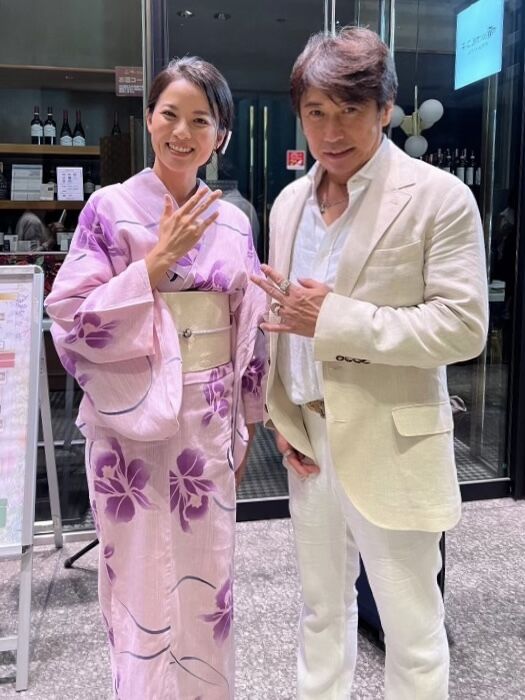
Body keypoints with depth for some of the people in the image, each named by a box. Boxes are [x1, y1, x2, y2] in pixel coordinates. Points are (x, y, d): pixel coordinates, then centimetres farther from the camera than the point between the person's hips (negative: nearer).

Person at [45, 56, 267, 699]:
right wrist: (158, 259, -19)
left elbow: (248, 328, 11)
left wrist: (247, 423, 11)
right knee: (143, 578, 9)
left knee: (206, 573, 17)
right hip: (134, 418, -4)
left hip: (211, 419, 4)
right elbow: (72, 316, -13)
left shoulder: (233, 222, 6)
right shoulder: (110, 207, -7)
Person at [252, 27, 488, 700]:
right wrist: (284, 418, 6)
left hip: (390, 446, -5)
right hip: (309, 440, 6)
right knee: (321, 608, 22)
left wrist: (336, 317, -21)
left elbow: (463, 326, -16)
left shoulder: (439, 198, -11)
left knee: (411, 628, 10)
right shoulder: (289, 202, 8)